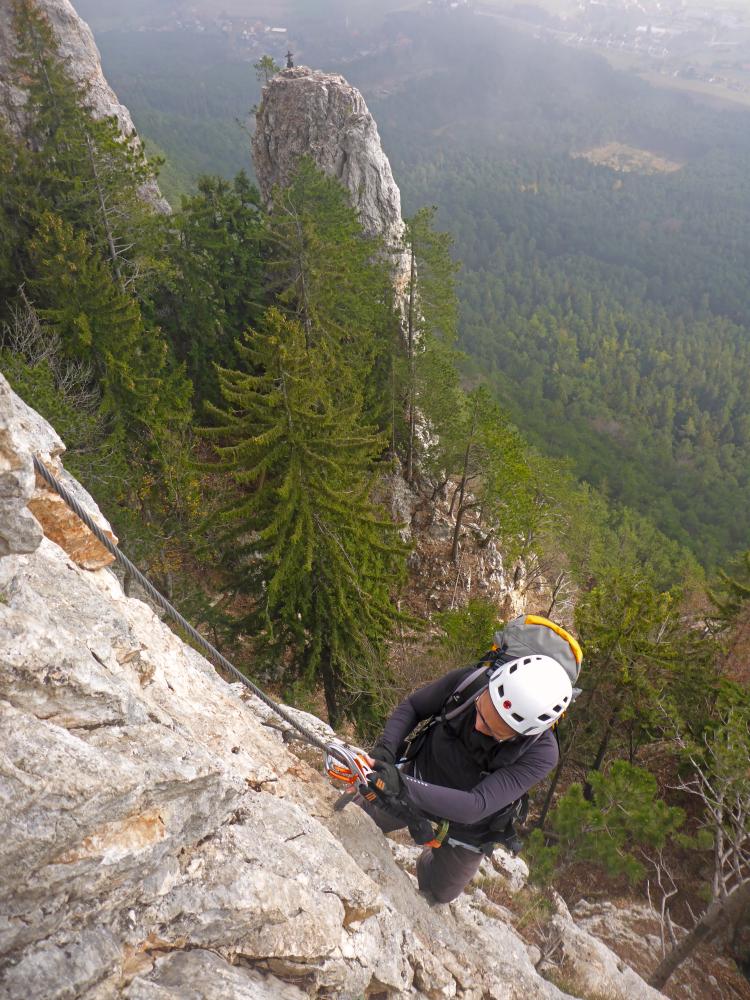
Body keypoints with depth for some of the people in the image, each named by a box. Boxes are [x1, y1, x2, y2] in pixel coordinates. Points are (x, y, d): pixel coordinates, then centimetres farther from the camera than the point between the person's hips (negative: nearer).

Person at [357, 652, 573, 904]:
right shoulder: (467, 681, -32)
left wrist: (404, 787, -52)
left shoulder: (541, 753, -37)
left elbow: (476, 807, -42)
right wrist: (385, 748, -30)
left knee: (438, 893, 20)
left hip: (469, 821, -1)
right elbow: (411, 707, -14)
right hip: (420, 774, 1)